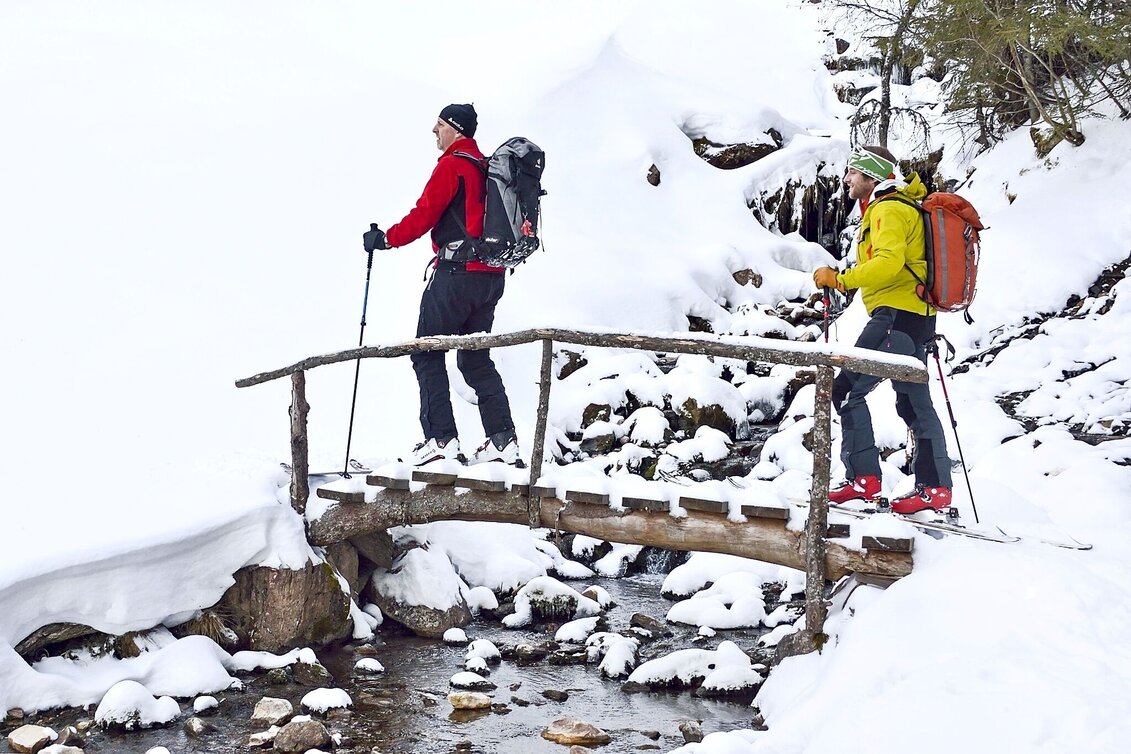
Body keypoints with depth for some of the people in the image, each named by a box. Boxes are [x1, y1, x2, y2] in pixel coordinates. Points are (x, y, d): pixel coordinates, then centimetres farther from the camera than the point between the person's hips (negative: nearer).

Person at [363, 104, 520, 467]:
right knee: (476, 358, 13)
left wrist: (385, 239, -1)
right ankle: (502, 439, 5)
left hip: (457, 273, -8)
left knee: (427, 353, -1)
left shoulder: (452, 165, -8)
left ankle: (441, 437, -8)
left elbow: (423, 215, -11)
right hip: (492, 276, 8)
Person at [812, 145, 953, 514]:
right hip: (917, 318, 11)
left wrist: (840, 279, -20)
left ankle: (863, 478, -14)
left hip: (895, 315, -11)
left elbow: (888, 262, -25)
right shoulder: (906, 207, 23)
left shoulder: (887, 209, -9)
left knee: (847, 388, -10)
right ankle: (935, 487, 13)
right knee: (914, 403, 12)